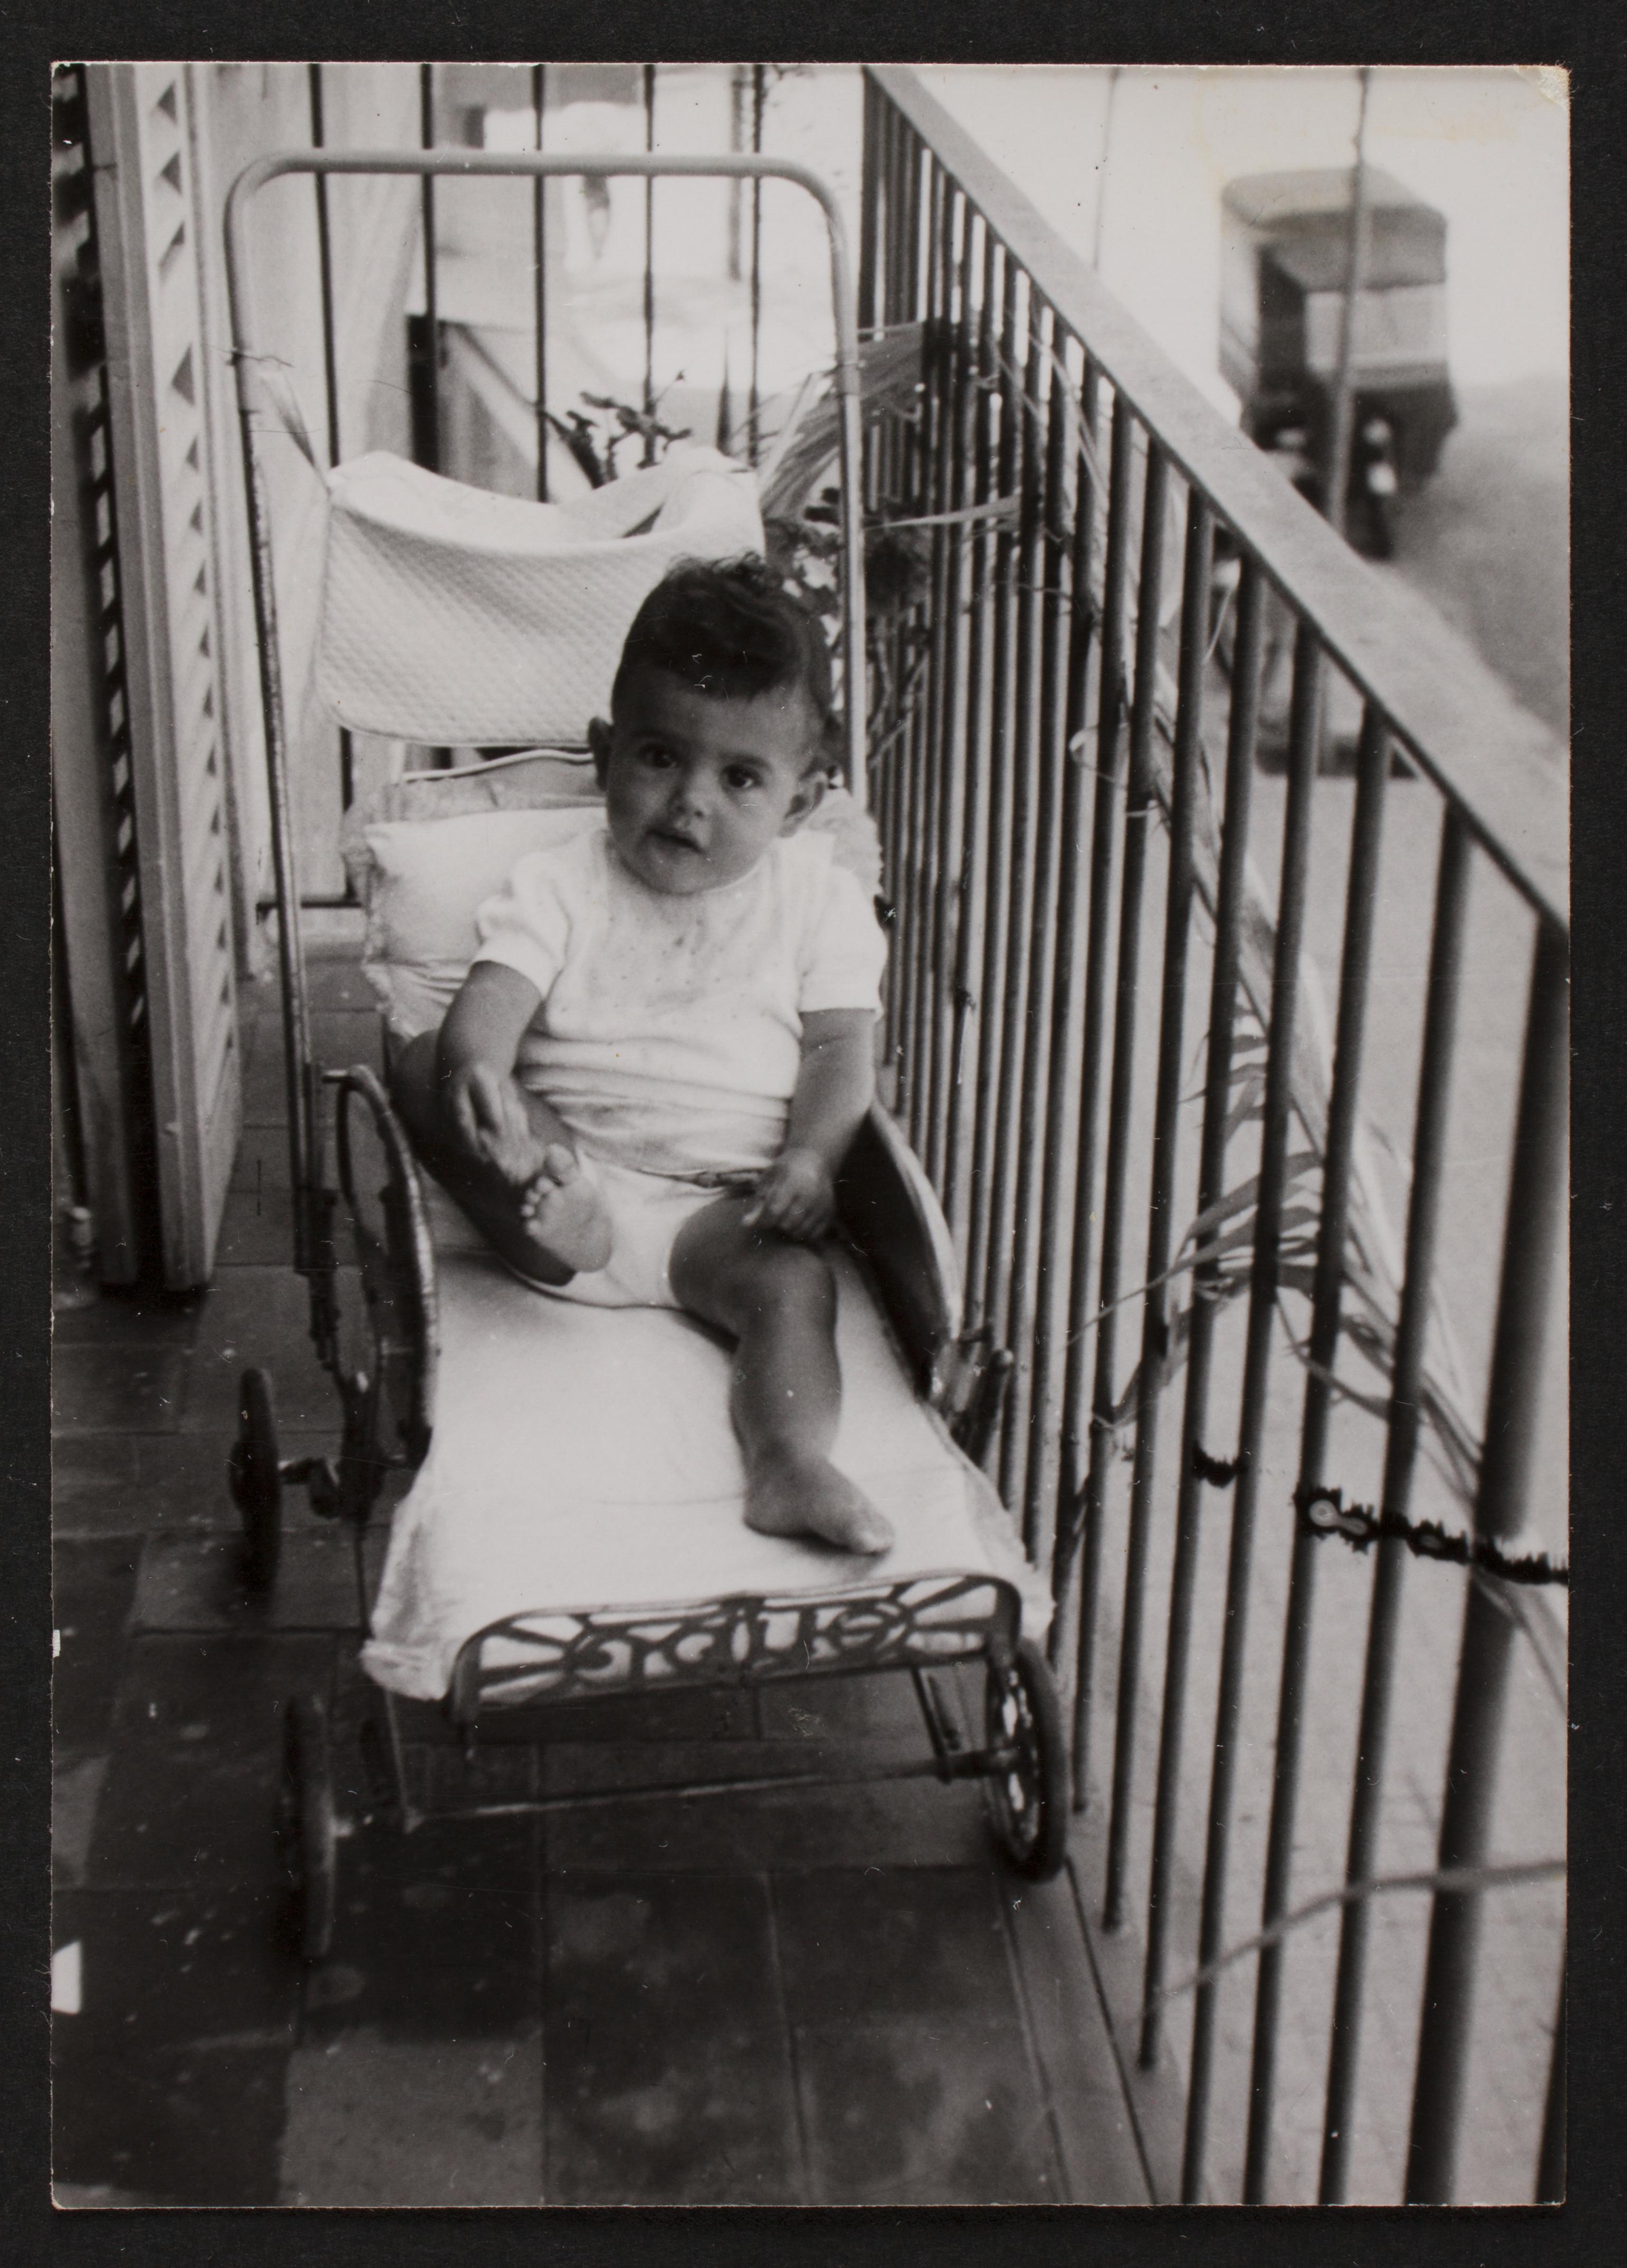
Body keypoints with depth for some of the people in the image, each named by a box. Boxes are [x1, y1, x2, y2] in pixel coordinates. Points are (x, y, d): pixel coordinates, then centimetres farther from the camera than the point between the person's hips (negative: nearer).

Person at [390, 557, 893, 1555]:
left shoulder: (820, 901, 9)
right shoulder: (561, 885, 7)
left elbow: (843, 1049, 3)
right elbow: (492, 1002, -7)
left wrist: (810, 1159, -16)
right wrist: (478, 1070, -32)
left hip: (723, 1202, 0)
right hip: (571, 1167, 1)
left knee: (793, 1281, -30)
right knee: (424, 1066, -21)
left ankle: (791, 1462, -43)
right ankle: (553, 1211, -41)